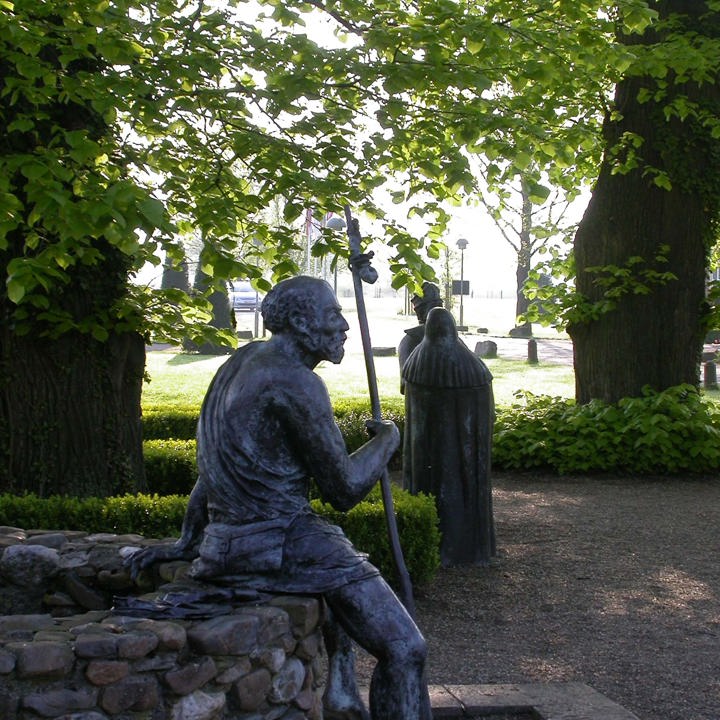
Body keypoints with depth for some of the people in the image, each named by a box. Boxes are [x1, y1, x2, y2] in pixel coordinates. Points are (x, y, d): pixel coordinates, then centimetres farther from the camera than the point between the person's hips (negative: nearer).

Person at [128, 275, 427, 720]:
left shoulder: (245, 359, 12)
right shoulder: (295, 382, -17)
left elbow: (214, 464, 19)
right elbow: (343, 490, -14)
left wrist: (188, 541, 26)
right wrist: (387, 439, 3)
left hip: (227, 545, 10)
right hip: (283, 545, -10)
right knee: (404, 648, -8)